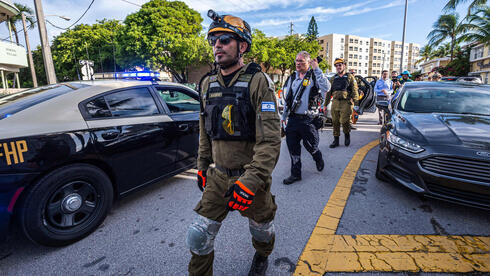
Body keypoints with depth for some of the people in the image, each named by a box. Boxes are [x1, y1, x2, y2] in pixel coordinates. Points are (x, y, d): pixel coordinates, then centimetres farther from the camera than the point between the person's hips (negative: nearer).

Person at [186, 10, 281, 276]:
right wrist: (202, 166, 15)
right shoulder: (208, 83, 5)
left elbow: (270, 140, -20)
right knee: (198, 238, 6)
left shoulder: (258, 82, -14)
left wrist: (250, 181, -27)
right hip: (218, 176, 4)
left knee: (260, 231, 21)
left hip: (251, 176, -3)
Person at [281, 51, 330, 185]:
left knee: (310, 145, 6)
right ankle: (295, 174, 22)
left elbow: (326, 88, -23)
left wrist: (317, 69, -21)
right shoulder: (292, 78, 13)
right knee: (292, 147, 7)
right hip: (293, 118, 4)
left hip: (308, 119, -4)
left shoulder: (315, 76, -1)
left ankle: (319, 159, 42)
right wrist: (284, 115, 19)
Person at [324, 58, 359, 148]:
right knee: (335, 122, 3)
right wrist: (325, 104, 13)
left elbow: (354, 90, -1)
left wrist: (356, 102, -12)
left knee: (344, 121, -13)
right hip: (335, 102, 4)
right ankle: (336, 140, 13)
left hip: (346, 102, -4)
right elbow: (329, 92, 18)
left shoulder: (350, 77, 7)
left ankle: (347, 135, 16)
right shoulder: (333, 78, 18)